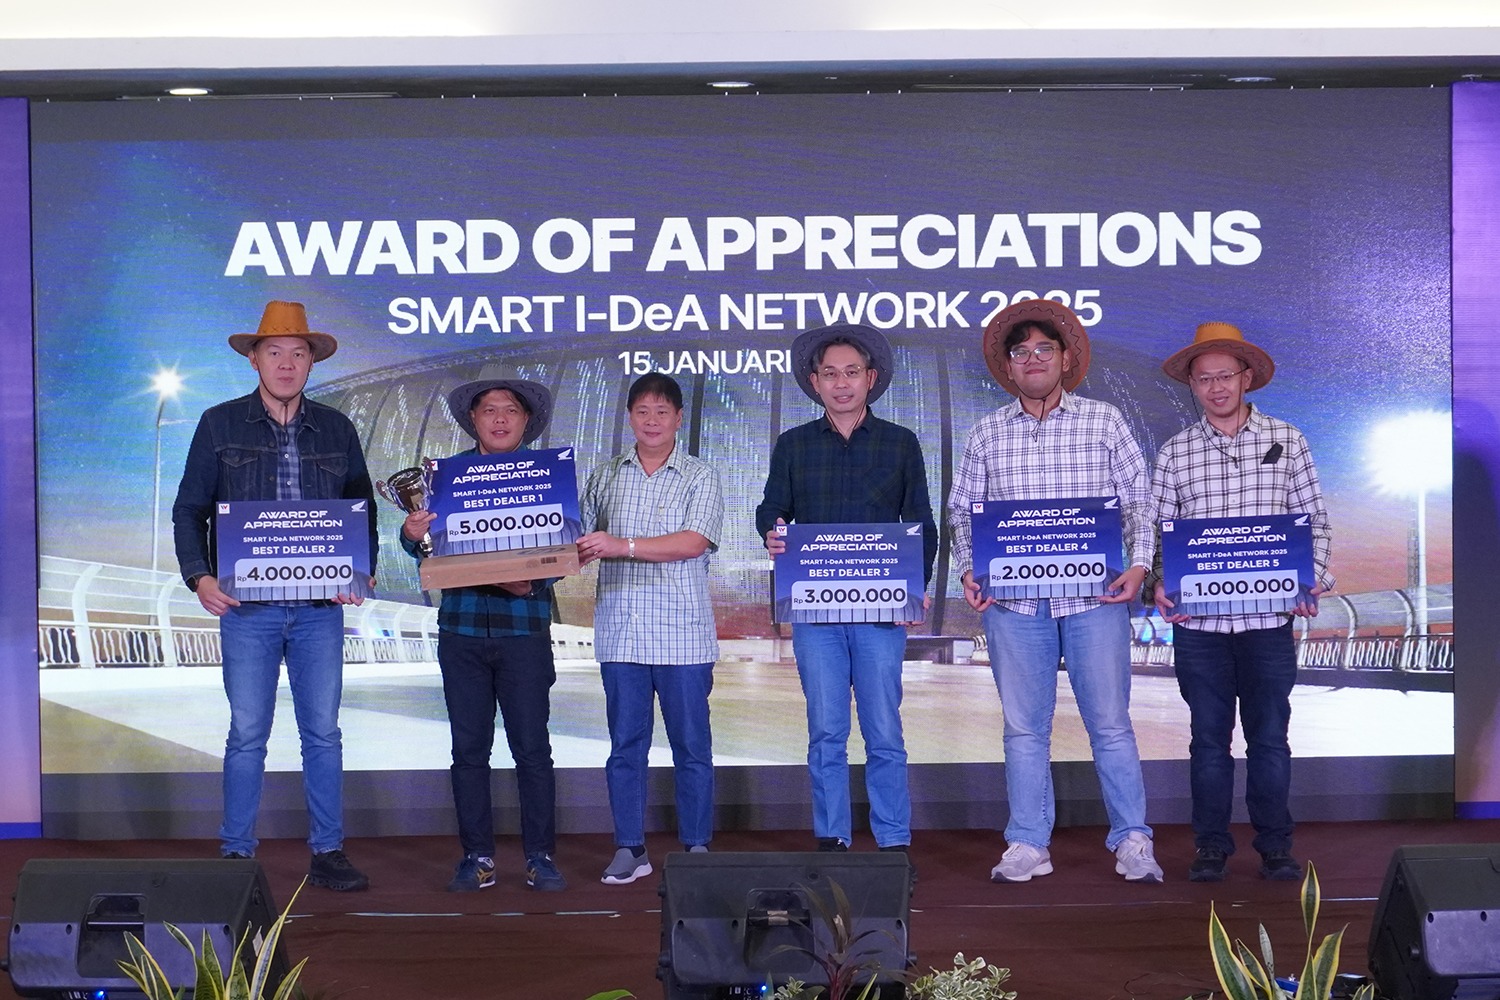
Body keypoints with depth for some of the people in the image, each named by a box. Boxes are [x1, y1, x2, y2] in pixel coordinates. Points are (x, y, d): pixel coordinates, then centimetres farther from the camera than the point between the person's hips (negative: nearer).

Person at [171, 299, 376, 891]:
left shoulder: (336, 430, 9)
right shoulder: (220, 426, 4)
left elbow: (363, 509, 13)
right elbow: (189, 510, 6)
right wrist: (199, 576, -9)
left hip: (321, 606, 2)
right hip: (247, 605, -2)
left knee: (323, 732, 5)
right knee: (247, 733, 2)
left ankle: (327, 853, 13)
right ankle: (236, 854, 12)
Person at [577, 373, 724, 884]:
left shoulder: (700, 477, 3)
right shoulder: (605, 478, 13)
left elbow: (694, 542, -11)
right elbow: (581, 544, 13)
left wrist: (624, 545, -19)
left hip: (682, 635, -2)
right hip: (620, 632, 3)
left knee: (691, 746, 4)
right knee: (625, 745, 6)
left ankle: (696, 848, 14)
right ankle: (629, 850, 15)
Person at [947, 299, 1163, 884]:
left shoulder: (1104, 422, 7)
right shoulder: (987, 435, 10)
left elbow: (1138, 501, 6)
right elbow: (962, 511, 12)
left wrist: (1139, 564, -8)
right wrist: (969, 572, -2)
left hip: (1095, 596, -1)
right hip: (1014, 600, 2)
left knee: (1109, 722, 2)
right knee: (1024, 726, 6)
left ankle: (1132, 841, 12)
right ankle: (1027, 846, 14)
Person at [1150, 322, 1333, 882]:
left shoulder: (1286, 441, 5)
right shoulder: (1175, 453, 6)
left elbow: (1314, 521, 6)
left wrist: (1313, 581, -7)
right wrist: (1158, 584, -9)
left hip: (1268, 620, -1)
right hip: (1198, 621, 1)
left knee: (1269, 737, 5)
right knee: (1209, 737, 8)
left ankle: (1275, 846, 18)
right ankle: (1211, 847, 18)